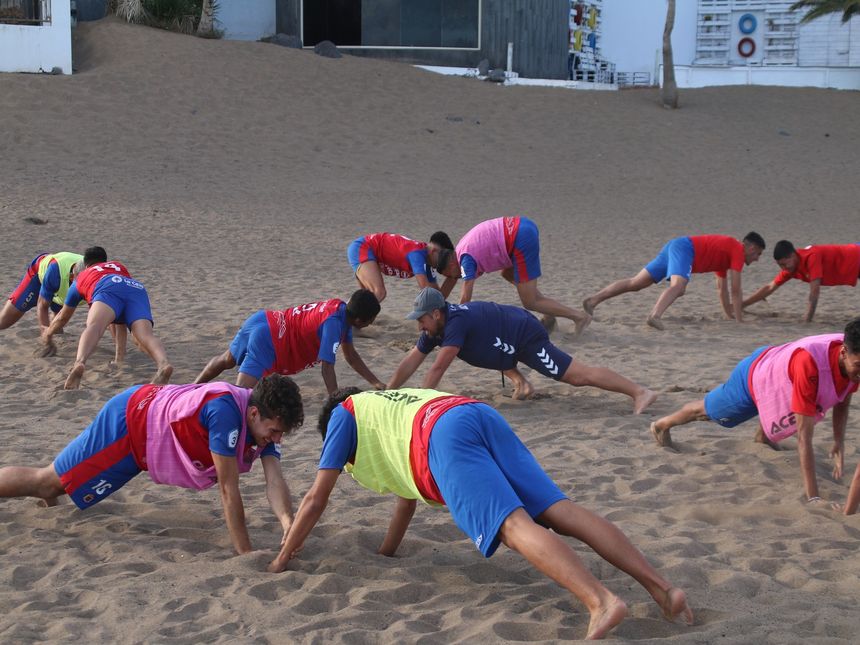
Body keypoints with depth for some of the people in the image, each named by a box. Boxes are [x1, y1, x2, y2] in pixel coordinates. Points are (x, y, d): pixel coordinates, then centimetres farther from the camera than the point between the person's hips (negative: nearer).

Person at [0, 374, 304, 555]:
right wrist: (246, 555, -34)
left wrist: (287, 522, -43)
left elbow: (274, 481, -24)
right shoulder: (225, 410, -41)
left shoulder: (267, 420, -17)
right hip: (127, 425, -7)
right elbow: (228, 490, -37)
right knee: (46, 482, 8)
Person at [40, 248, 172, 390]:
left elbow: (63, 317, 50)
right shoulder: (120, 267, 47)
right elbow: (121, 319, 55)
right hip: (137, 289, 2)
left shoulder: (81, 277, 40)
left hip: (108, 288, -2)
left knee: (94, 327, -28)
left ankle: (80, 362, -61)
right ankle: (163, 364, -54)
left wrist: (47, 336, 70)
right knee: (146, 335, -21)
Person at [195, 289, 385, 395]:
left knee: (227, 360, 34)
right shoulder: (334, 324, -21)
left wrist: (376, 383, 17)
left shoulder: (340, 307, 7)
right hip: (266, 339, -10)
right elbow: (327, 368, -25)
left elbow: (351, 356, 18)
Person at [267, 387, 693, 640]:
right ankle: (662, 588, -20)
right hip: (482, 416, 7)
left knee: (514, 525, -24)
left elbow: (316, 500, 27)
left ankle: (602, 601, -45)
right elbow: (409, 493, 52)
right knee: (559, 512, -6)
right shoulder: (393, 407, 47)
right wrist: (385, 554, 59)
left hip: (445, 434, -7)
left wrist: (280, 561, 36)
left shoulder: (344, 413, 29)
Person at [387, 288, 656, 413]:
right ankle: (520, 380, 19)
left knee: (578, 375, -14)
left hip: (527, 336, -10)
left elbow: (438, 368, -30)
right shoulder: (434, 328, -1)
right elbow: (411, 361, 5)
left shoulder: (456, 322, -28)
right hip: (510, 337, 10)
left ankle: (640, 392, -15)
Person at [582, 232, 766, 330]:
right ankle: (655, 315, -61)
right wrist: (739, 319, -1)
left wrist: (729, 315, 37)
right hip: (684, 248, -9)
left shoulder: (727, 251, 27)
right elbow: (736, 290, -4)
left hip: (674, 247, 9)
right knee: (678, 286, -33)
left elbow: (721, 288, 35)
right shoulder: (738, 250, 0)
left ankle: (593, 300, -1)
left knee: (635, 283, 4)